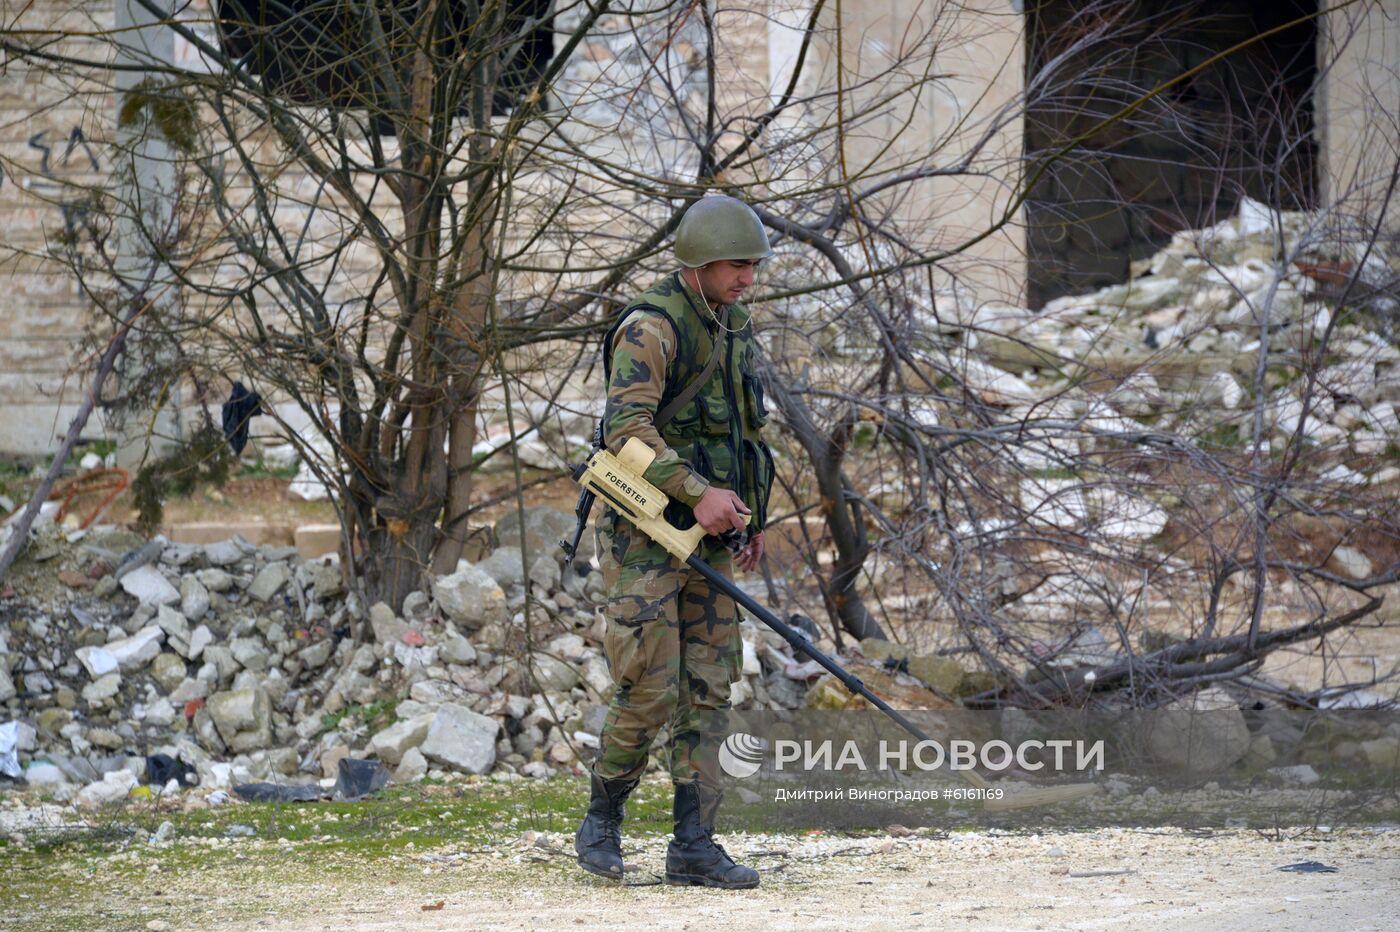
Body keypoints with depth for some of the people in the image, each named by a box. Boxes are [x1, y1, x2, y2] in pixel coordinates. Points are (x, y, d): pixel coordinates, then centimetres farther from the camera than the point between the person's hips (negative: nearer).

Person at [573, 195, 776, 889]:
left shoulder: (732, 327, 14)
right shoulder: (651, 328, -13)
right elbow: (628, 427, -24)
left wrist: (753, 517, 21)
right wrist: (698, 491, -31)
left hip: (708, 538, 8)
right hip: (646, 536, -8)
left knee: (707, 692, 3)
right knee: (648, 692, -10)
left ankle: (693, 845, 4)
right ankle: (602, 823, 10)